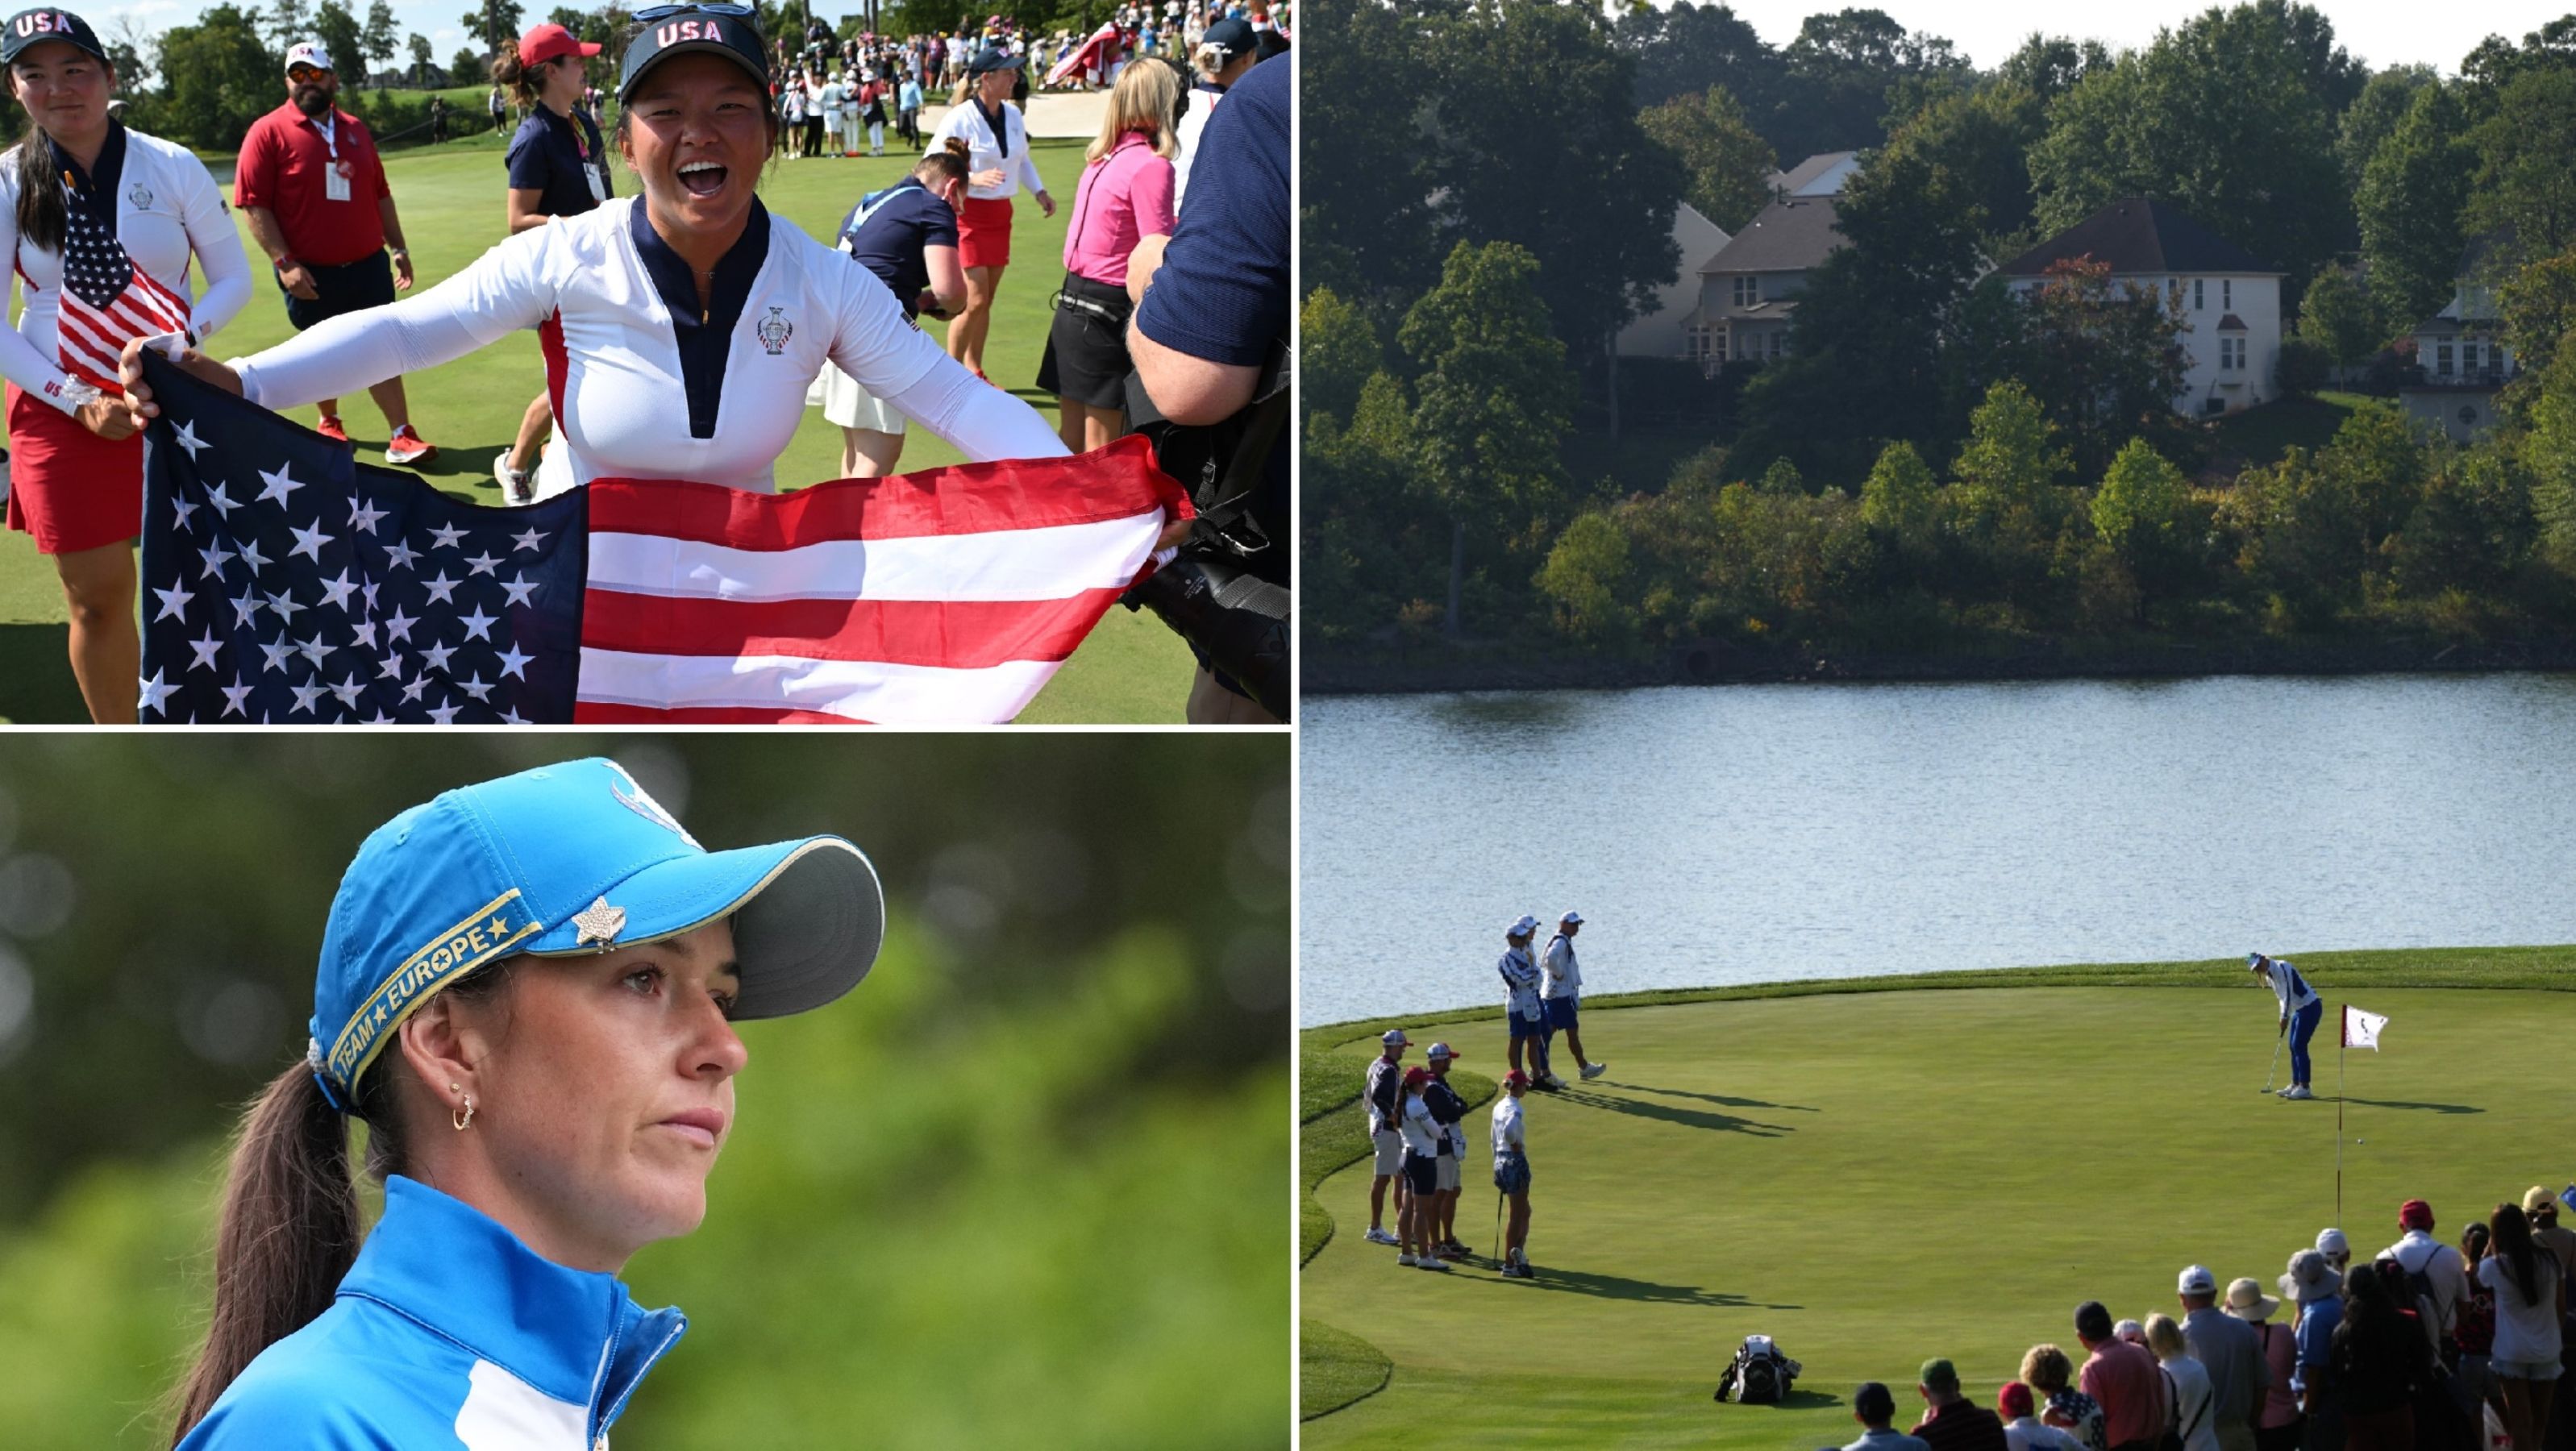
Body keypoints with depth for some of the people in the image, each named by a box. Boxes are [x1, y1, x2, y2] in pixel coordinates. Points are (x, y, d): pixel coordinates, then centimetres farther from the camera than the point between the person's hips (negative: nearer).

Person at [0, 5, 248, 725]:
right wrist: (78, 401, -13)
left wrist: (182, 335, -17)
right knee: (98, 595, 2)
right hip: (61, 411, 0)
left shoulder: (173, 167, -3)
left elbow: (234, 279, 3)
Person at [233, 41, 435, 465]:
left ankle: (401, 437, 0)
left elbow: (380, 195, 17)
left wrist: (398, 247, 12)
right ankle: (329, 423, 32)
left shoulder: (355, 131, 9)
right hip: (311, 273, -3)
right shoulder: (269, 133, -8)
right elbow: (253, 205, -13)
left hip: (368, 265, 3)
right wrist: (283, 262, -19)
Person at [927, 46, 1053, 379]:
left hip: (1000, 213, 7)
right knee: (974, 300, -11)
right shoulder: (960, 118, -16)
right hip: (968, 213, -7)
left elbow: (1023, 158, 23)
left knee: (986, 301, 11)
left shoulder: (1013, 115, 6)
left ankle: (973, 371, 22)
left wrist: (1039, 191, 12)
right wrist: (973, 179, -28)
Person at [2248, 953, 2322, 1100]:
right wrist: (2284, 1018, 5)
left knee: (2299, 1046, -11)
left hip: (2310, 1007, -10)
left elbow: (2288, 994, -21)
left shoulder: (2281, 968, -18)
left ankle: (2304, 1087, -9)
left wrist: (2285, 1017, -16)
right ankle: (2295, 1085, 15)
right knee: (2294, 1047, 9)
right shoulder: (2269, 976, 11)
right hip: (2300, 1009, 10)